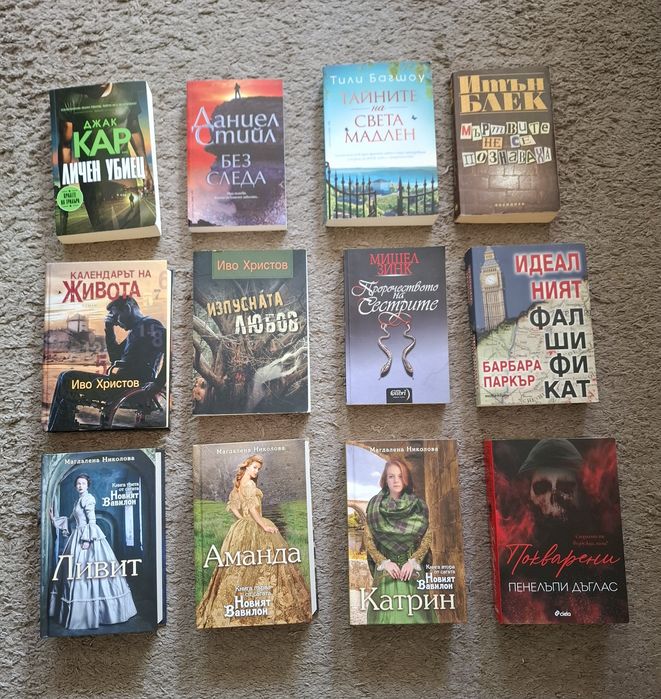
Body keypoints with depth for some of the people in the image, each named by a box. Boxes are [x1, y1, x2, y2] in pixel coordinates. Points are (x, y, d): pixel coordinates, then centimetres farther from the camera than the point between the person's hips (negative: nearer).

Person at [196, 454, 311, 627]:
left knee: (240, 567, 10)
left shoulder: (239, 484, 14)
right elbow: (252, 507, -21)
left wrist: (242, 519, 13)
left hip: (242, 526, 9)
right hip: (253, 528, -9)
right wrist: (264, 526, -18)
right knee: (264, 564, -5)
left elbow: (231, 505, 18)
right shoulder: (249, 484, -14)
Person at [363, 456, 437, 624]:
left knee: (414, 612, 0)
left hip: (412, 569, 0)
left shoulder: (418, 505, 0)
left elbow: (427, 537, 2)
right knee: (386, 613, 0)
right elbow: (368, 539, 1)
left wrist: (413, 561, -9)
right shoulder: (374, 505, -1)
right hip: (385, 570, 0)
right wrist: (384, 562, -9)